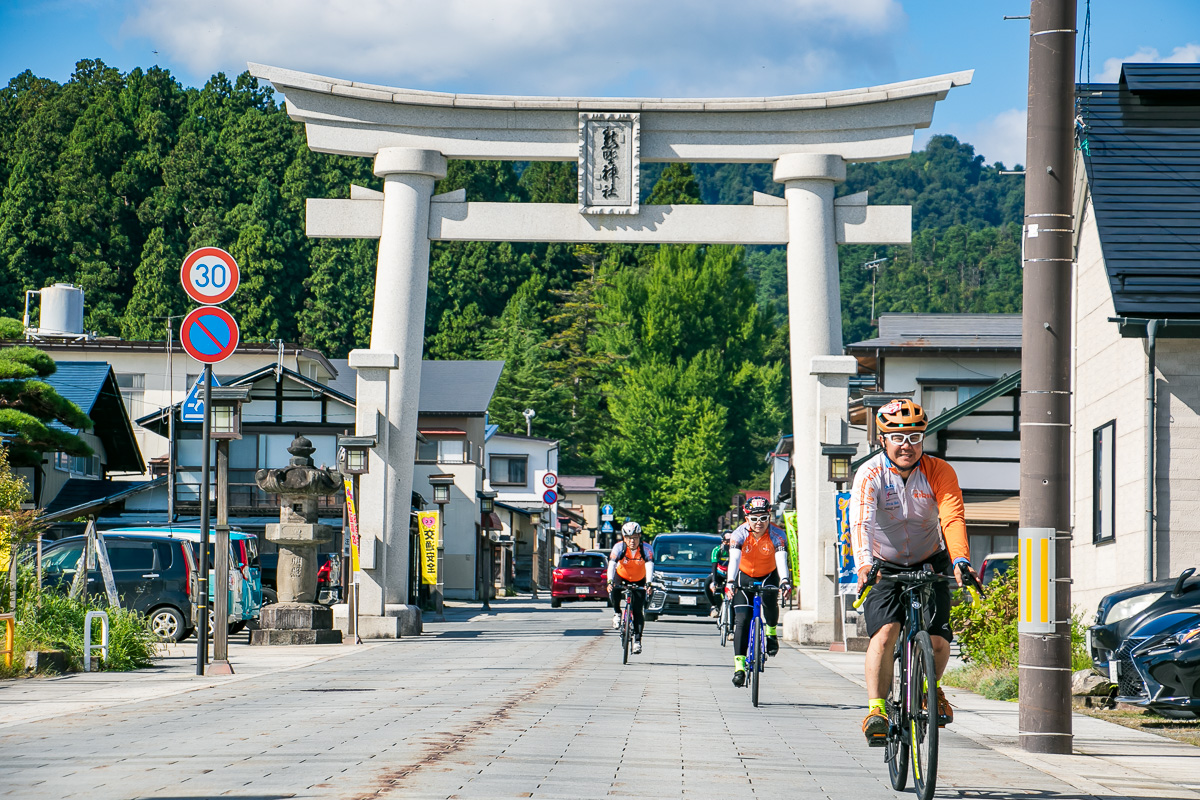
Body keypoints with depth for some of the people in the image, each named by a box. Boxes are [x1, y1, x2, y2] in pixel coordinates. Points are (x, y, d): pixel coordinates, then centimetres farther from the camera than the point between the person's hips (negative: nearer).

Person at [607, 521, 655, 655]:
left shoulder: (646, 549, -25)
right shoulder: (619, 547, -25)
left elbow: (649, 567, -35)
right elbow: (611, 565, -34)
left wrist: (648, 583, -52)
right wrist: (610, 582, -51)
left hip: (639, 581, 0)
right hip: (621, 577, 0)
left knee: (638, 611, -8)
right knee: (613, 591, -33)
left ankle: (637, 640, 0)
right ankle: (617, 613, -8)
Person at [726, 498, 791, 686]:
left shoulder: (777, 535, -22)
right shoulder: (740, 534, -22)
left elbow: (781, 558, -36)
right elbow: (734, 559, -34)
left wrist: (784, 580, -55)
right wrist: (730, 582, -51)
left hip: (768, 576, 0)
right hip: (745, 576, 0)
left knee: (769, 600, -32)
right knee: (742, 619, -14)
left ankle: (772, 631, -1)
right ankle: (739, 665, -15)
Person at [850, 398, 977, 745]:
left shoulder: (939, 472, -14)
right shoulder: (870, 474, -19)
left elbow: (953, 518, -28)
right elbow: (860, 521, -34)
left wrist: (961, 561, -46)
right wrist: (864, 563, -53)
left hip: (929, 563, 2)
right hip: (884, 566, -1)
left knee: (939, 640, -11)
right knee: (885, 631, -24)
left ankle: (931, 688, 20)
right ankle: (876, 709, -23)